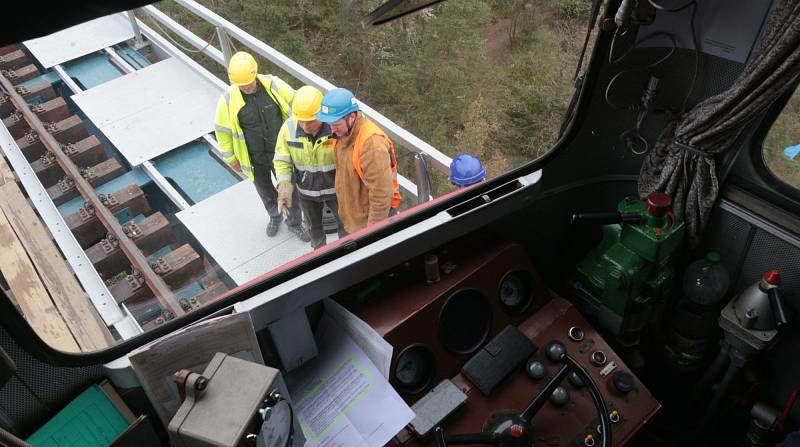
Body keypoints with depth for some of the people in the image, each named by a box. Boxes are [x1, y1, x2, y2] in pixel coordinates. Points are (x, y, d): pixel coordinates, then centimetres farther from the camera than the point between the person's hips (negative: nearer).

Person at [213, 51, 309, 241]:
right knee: (265, 190, 23)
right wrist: (231, 158, 3)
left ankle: (294, 222, 40)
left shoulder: (274, 85, -18)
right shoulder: (228, 99, -18)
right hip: (254, 159, 0)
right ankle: (275, 217, 53)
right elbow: (222, 131, -5)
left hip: (280, 152, 0)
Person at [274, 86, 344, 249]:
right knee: (314, 226, 27)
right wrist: (284, 185, -25)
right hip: (306, 192, 2)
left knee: (345, 223, 21)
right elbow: (282, 160, -10)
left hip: (336, 189, -2)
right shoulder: (288, 128, -20)